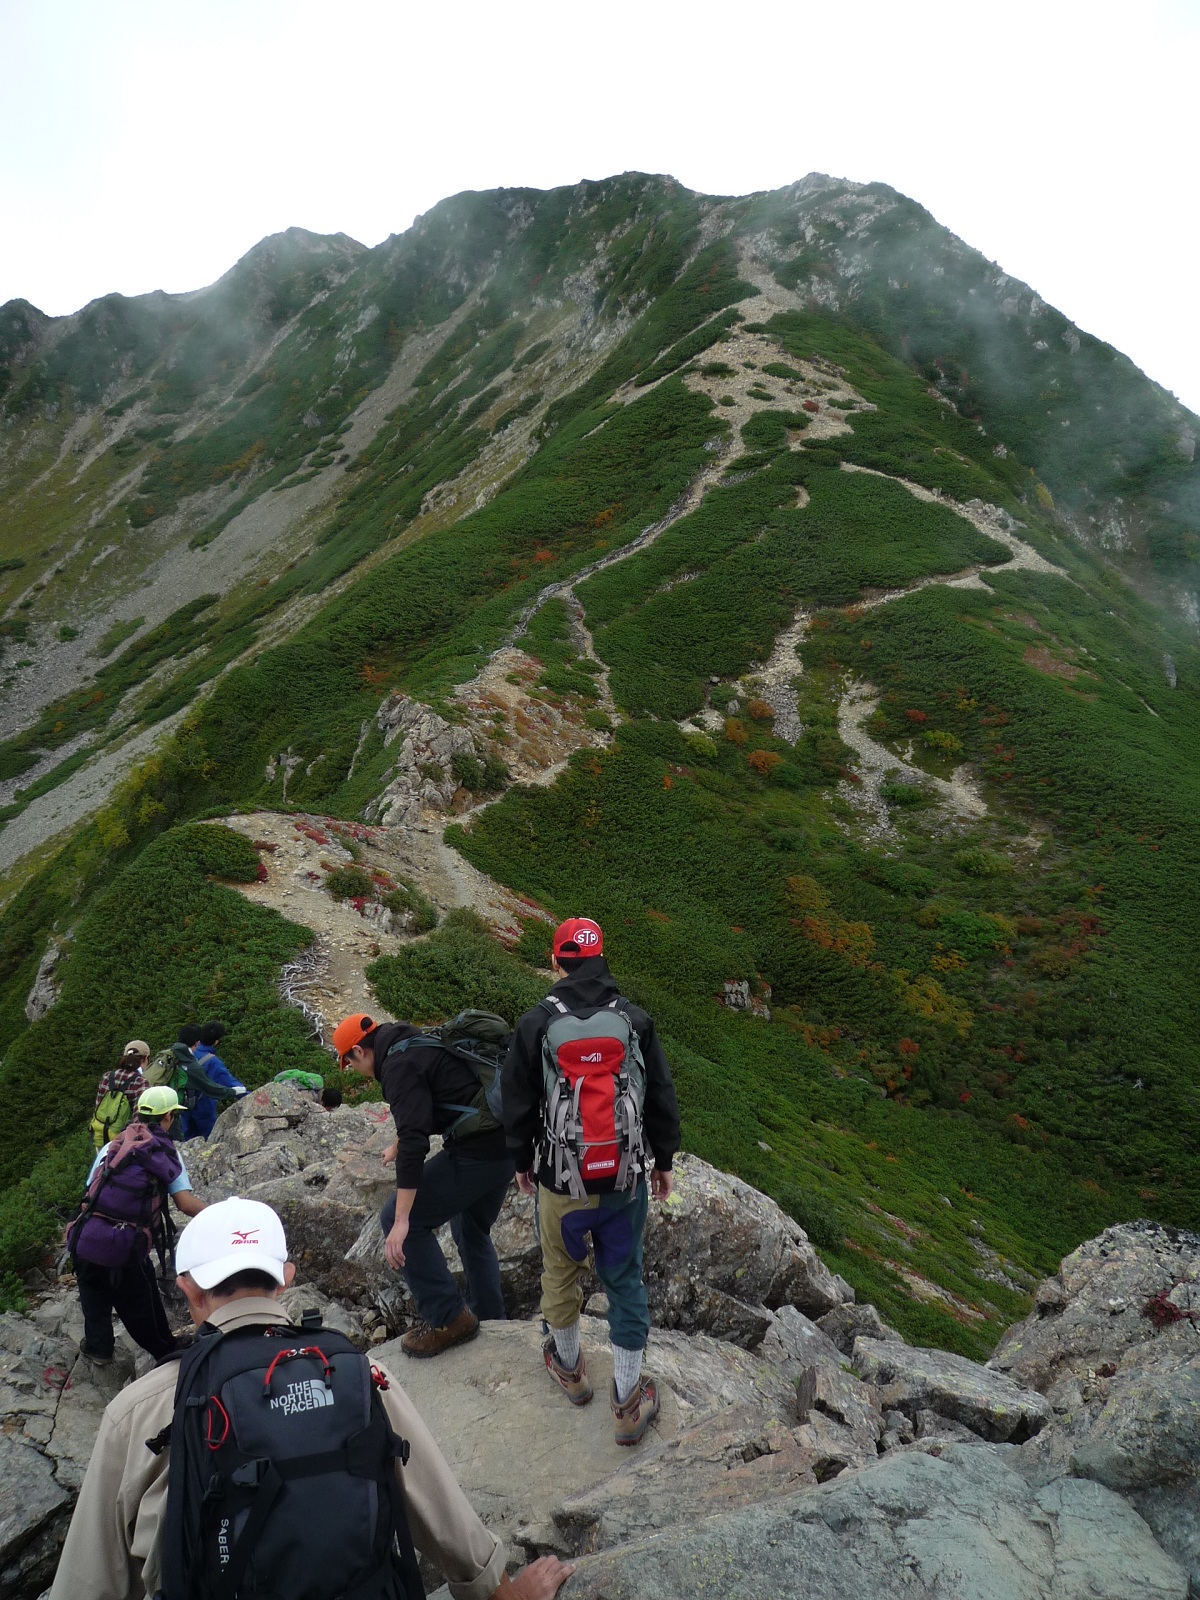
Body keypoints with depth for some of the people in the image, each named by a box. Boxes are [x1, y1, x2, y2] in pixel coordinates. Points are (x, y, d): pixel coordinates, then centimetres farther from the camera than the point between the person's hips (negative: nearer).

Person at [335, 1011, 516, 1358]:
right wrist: (398, 1147, 59)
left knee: (396, 1219, -1)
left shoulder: (399, 1065, -11)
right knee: (472, 1231, 28)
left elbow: (414, 1141, -22)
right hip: (507, 1146, 10)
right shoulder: (420, 1044, 19)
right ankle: (490, 1319, 38)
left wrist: (401, 1221, -23)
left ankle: (447, 1319, 5)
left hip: (475, 1153, -10)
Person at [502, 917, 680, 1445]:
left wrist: (522, 1161, 15)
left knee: (561, 1273, 21)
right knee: (625, 1280, 13)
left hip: (560, 1182, -1)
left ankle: (568, 1365, 42)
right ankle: (628, 1400, 21)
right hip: (626, 1182, 1)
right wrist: (664, 1160, 15)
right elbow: (662, 1097, 2)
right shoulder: (634, 1020, -7)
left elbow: (518, 1104, -1)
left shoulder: (536, 1024, -11)